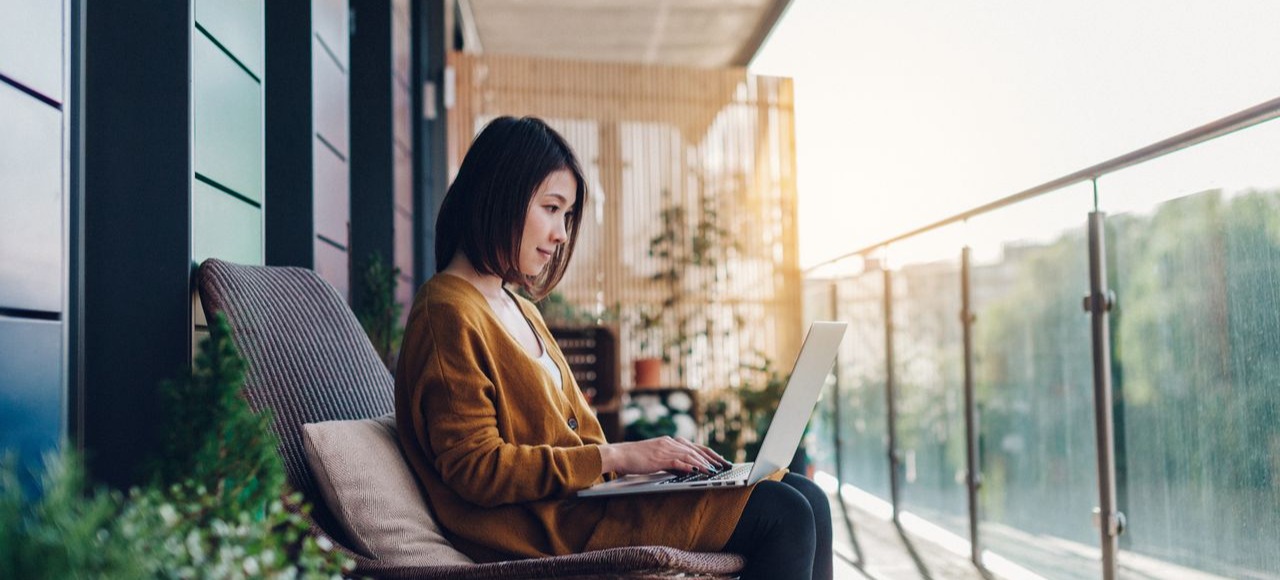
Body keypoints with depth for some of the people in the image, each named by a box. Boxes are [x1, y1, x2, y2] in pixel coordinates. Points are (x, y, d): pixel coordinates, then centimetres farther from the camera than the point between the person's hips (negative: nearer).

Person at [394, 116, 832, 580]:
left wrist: (655, 454, 1)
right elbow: (475, 467, -17)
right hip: (542, 530, -9)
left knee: (805, 500, 0)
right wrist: (614, 456, -16)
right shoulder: (449, 314, -10)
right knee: (784, 516, -16)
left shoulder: (520, 311, 20)